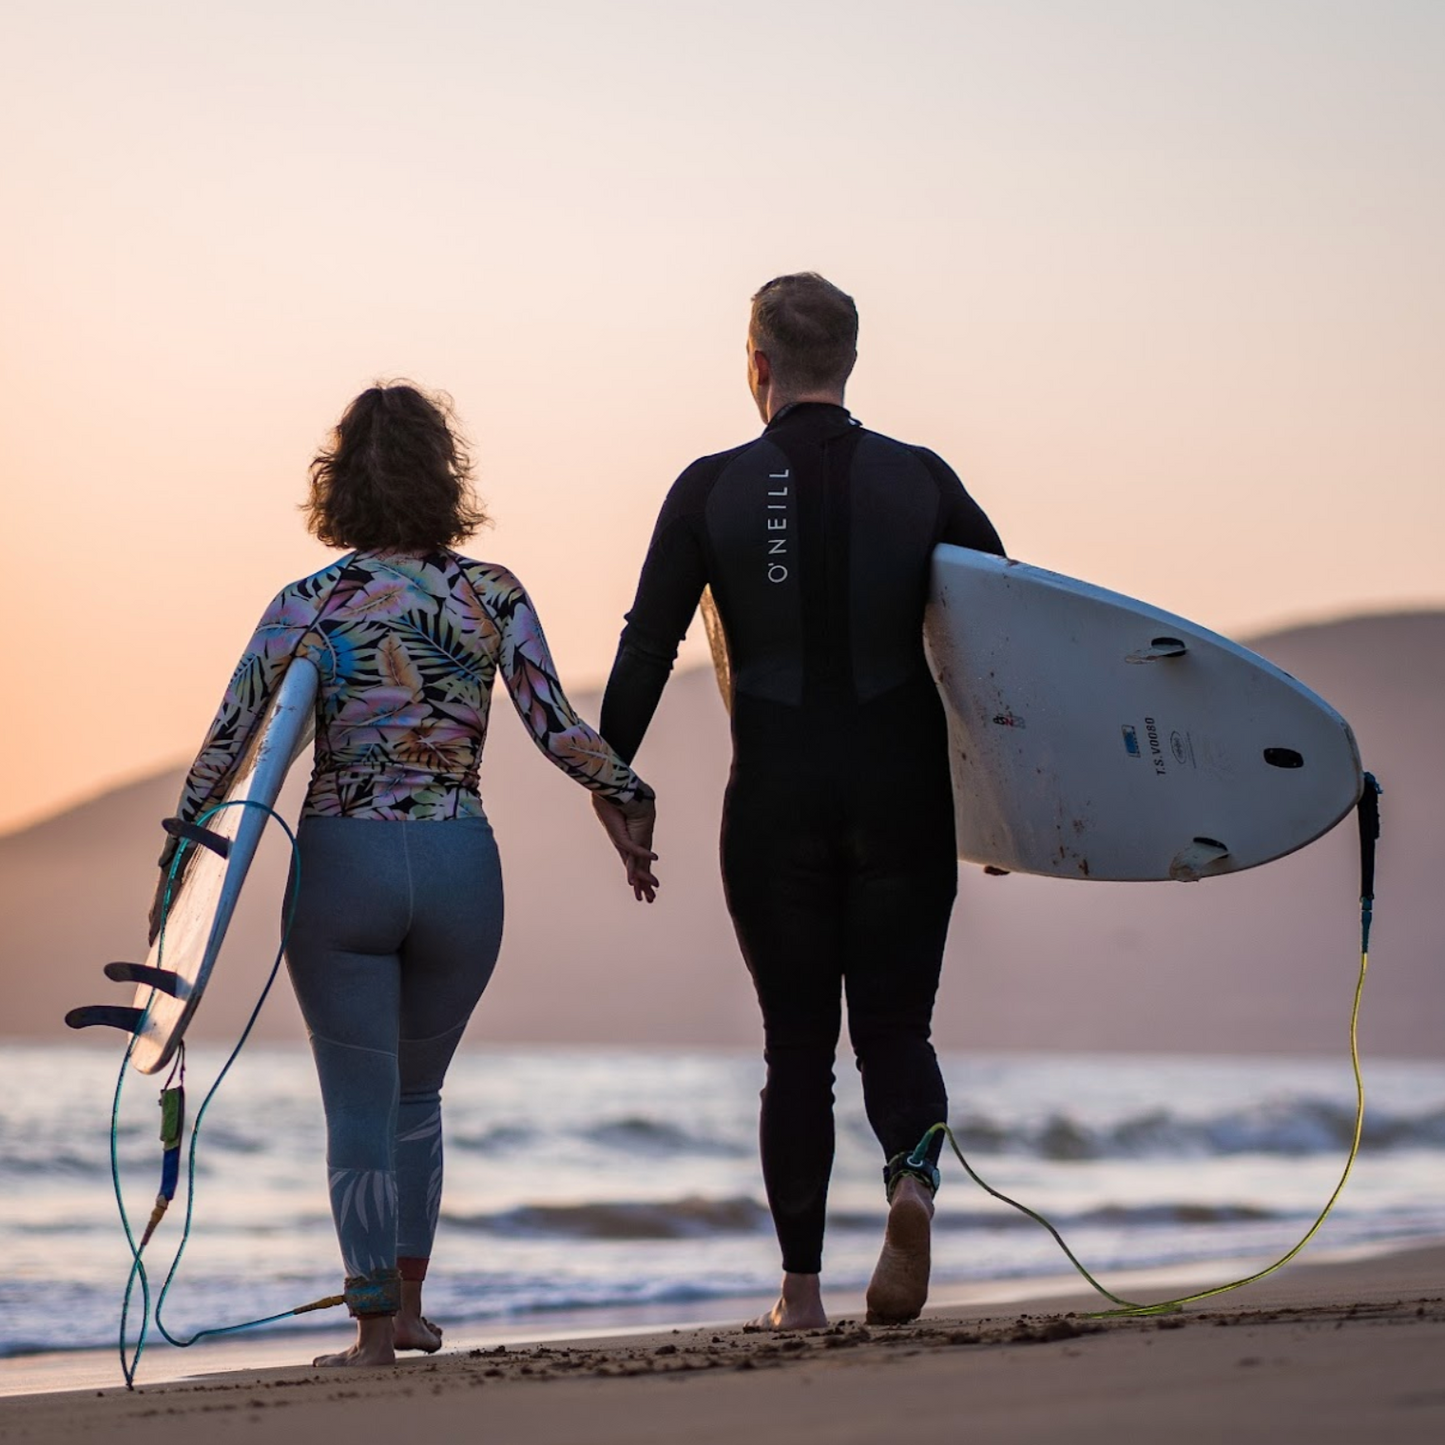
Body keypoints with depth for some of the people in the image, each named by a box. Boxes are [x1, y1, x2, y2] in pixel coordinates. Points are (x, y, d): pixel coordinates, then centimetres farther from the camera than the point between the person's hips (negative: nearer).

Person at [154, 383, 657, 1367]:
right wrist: (628, 802, 7)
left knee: (361, 1105, 6)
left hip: (339, 866, -2)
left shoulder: (308, 606, -2)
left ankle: (376, 1329, 3)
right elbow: (557, 728, -8)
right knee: (417, 1094, 21)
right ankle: (409, 1308, 24)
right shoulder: (491, 595, 0)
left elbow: (227, 744, -4)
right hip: (459, 863, 2)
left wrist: (176, 866, 4)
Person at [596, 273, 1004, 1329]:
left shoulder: (713, 490, -2)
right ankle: (914, 1177, -21)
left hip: (776, 802, 0)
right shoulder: (921, 480, 1)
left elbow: (647, 648, -4)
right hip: (902, 795, 0)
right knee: (895, 1029, 10)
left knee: (798, 1045, 10)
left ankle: (801, 1291, 9)